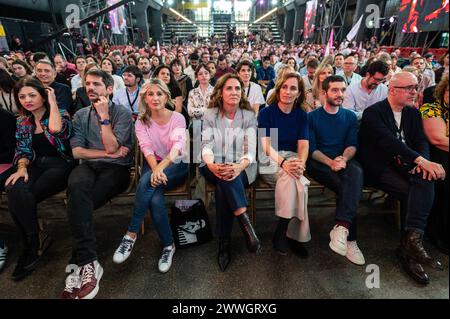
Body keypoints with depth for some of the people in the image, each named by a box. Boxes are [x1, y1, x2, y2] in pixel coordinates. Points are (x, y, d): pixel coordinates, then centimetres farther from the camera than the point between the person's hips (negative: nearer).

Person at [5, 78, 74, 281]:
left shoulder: (61, 114, 2)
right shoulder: (22, 122, 18)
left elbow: (56, 130, -22)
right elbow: (22, 149, 12)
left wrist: (53, 102, -11)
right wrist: (22, 168, -9)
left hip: (61, 165, -4)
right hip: (36, 166, 4)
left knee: (23, 196, -27)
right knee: (15, 190, -28)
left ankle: (33, 246, -5)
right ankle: (32, 245, -10)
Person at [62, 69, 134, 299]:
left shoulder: (123, 113, 4)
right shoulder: (80, 115, 18)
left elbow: (111, 147, -8)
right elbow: (77, 151, 6)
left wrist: (104, 116, -8)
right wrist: (109, 153, -5)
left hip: (116, 168, -3)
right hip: (88, 166, 3)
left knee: (78, 200, -29)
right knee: (76, 187, -34)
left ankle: (79, 263, -18)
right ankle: (88, 263, -33)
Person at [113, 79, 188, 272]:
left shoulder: (177, 118, -2)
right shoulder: (141, 122, 4)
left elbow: (178, 144, -21)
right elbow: (147, 148, -13)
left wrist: (163, 165, -41)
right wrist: (155, 169, -35)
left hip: (177, 166, -2)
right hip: (153, 165, 2)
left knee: (147, 181, -34)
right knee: (155, 198, -31)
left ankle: (131, 235, -21)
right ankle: (168, 245, -14)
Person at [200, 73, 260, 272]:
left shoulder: (249, 116, 5)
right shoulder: (210, 115, 6)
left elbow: (251, 149, -7)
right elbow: (206, 145, -6)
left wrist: (240, 166, -31)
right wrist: (211, 165, -30)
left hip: (241, 169, 0)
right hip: (214, 168, 0)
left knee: (223, 188, -33)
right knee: (225, 179, -36)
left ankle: (224, 244, -23)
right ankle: (245, 223, -33)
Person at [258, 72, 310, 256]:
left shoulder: (301, 115, 10)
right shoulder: (266, 112, 1)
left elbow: (303, 145, 0)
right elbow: (266, 144, -10)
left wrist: (301, 163, -23)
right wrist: (284, 163, -28)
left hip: (292, 159, 3)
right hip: (269, 160, -2)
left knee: (291, 178, -32)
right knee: (293, 179, -33)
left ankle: (282, 232, -19)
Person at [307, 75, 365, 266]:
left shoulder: (350, 117, 16)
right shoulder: (312, 117, 6)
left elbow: (352, 145, 6)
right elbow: (311, 148, -1)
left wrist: (343, 159, -17)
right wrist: (330, 162, -19)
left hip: (344, 161, 3)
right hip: (319, 163, -2)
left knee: (356, 172, -34)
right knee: (347, 188, -29)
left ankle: (341, 227, -42)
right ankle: (349, 238, -23)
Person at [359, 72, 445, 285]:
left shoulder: (413, 113, 16)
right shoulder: (373, 112, -7)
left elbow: (421, 141, 6)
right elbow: (389, 141, -22)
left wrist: (423, 161, -17)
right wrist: (421, 160, -31)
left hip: (402, 164, 5)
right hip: (378, 167, -5)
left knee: (425, 180, -26)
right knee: (409, 191, -28)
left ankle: (411, 240, -31)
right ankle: (411, 243, -19)